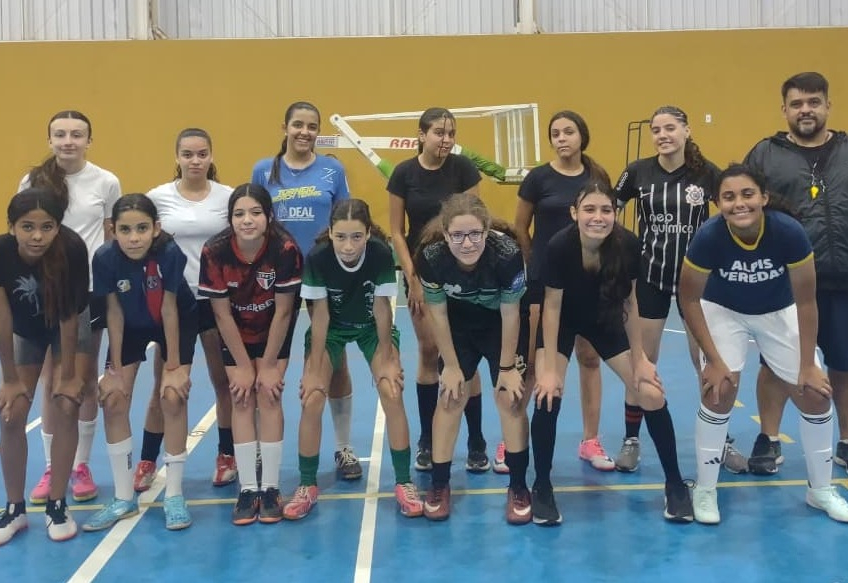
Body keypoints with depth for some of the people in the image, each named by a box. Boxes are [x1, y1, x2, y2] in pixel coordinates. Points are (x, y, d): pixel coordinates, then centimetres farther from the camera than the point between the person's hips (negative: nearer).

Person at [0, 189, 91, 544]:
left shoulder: (73, 249, -36)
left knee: (65, 409, -10)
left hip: (69, 327, -2)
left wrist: (68, 375, -17)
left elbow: (68, 317, -25)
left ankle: (56, 506, 4)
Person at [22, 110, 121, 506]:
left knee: (85, 381, 8)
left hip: (91, 291, -1)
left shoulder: (106, 182, -1)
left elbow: (114, 240, 5)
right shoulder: (33, 182, 1)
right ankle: (51, 469, 19)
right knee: (51, 382, 6)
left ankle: (81, 466, 20)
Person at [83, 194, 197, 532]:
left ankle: (174, 495, 0)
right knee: (113, 400, -5)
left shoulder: (170, 253, -32)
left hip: (177, 323, -2)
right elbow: (114, 313, -16)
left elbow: (169, 310, -24)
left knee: (172, 397, -14)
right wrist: (115, 369, -11)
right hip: (131, 326, 3)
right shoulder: (105, 258, -27)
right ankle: (124, 499, 8)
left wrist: (173, 366, -19)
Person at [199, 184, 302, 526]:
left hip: (274, 331, -1)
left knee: (269, 397, -9)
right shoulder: (214, 252, -26)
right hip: (235, 332, 1)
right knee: (241, 399, -6)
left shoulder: (285, 249, -30)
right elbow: (222, 313, -17)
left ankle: (270, 488, -1)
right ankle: (247, 489, 1)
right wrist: (243, 366, -13)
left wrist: (269, 366, -14)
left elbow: (283, 312, -20)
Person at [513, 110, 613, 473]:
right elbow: (520, 229, 2)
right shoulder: (539, 177, -5)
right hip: (544, 282, -3)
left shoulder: (598, 177, 3)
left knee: (589, 359, 9)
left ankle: (590, 441, 21)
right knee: (530, 363, 0)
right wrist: (538, 264, 7)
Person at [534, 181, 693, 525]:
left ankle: (675, 484, 14)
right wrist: (549, 369, -21)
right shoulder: (559, 247, -33)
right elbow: (552, 307, -22)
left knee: (651, 394, -5)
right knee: (548, 395, -21)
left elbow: (629, 302, -12)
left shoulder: (628, 245, -27)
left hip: (605, 319, 2)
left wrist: (639, 358, -5)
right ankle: (542, 487, 0)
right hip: (562, 321, -2)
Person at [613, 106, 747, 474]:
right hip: (651, 276, 0)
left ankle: (722, 442, 22)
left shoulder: (707, 173, -6)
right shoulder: (638, 172, -5)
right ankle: (631, 441, 19)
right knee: (643, 361, 6)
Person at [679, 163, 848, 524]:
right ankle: (705, 491, 4)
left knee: (816, 395, 1)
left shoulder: (789, 232, -32)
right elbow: (689, 299, -17)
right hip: (723, 311, -1)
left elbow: (806, 301, -19)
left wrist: (808, 365, -14)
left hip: (778, 313, 2)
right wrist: (714, 360, -16)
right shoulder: (708, 237, -32)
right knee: (719, 391, -15)